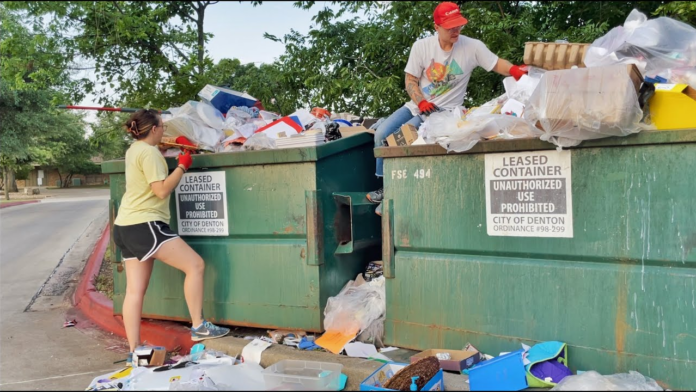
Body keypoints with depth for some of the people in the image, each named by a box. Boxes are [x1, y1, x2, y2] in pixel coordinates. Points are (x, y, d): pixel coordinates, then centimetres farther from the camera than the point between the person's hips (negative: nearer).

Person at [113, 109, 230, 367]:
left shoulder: (135, 149, 18)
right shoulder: (149, 153, -12)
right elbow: (162, 190, -19)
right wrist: (183, 166, -10)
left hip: (127, 227, 10)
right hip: (143, 225, -10)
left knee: (135, 291, 7)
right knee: (195, 265, -8)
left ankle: (133, 352, 8)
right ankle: (199, 327, -5)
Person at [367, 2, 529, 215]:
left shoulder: (472, 47, -10)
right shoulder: (421, 46, -4)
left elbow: (497, 64, -8)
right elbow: (410, 81, -1)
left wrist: (516, 70, -30)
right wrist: (421, 102, -18)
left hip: (444, 110, -5)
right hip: (416, 105, 5)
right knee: (382, 133, -8)